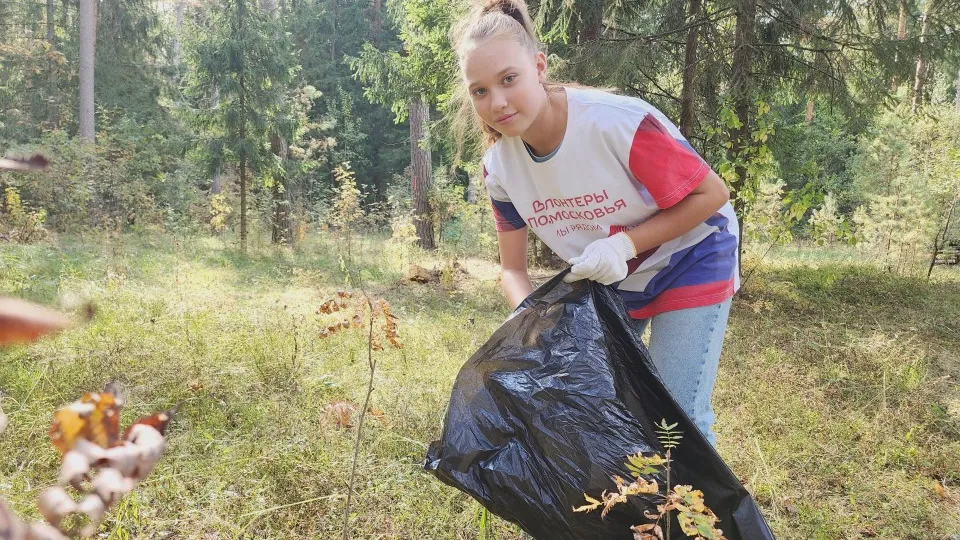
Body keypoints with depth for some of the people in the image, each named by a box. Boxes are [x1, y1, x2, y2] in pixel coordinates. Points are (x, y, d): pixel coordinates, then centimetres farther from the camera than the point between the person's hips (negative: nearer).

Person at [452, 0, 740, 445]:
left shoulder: (618, 121, -33)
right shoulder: (499, 167, -16)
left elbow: (712, 194, -20)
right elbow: (513, 268, -4)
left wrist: (624, 244, -30)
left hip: (690, 263, -5)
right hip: (606, 283, 5)